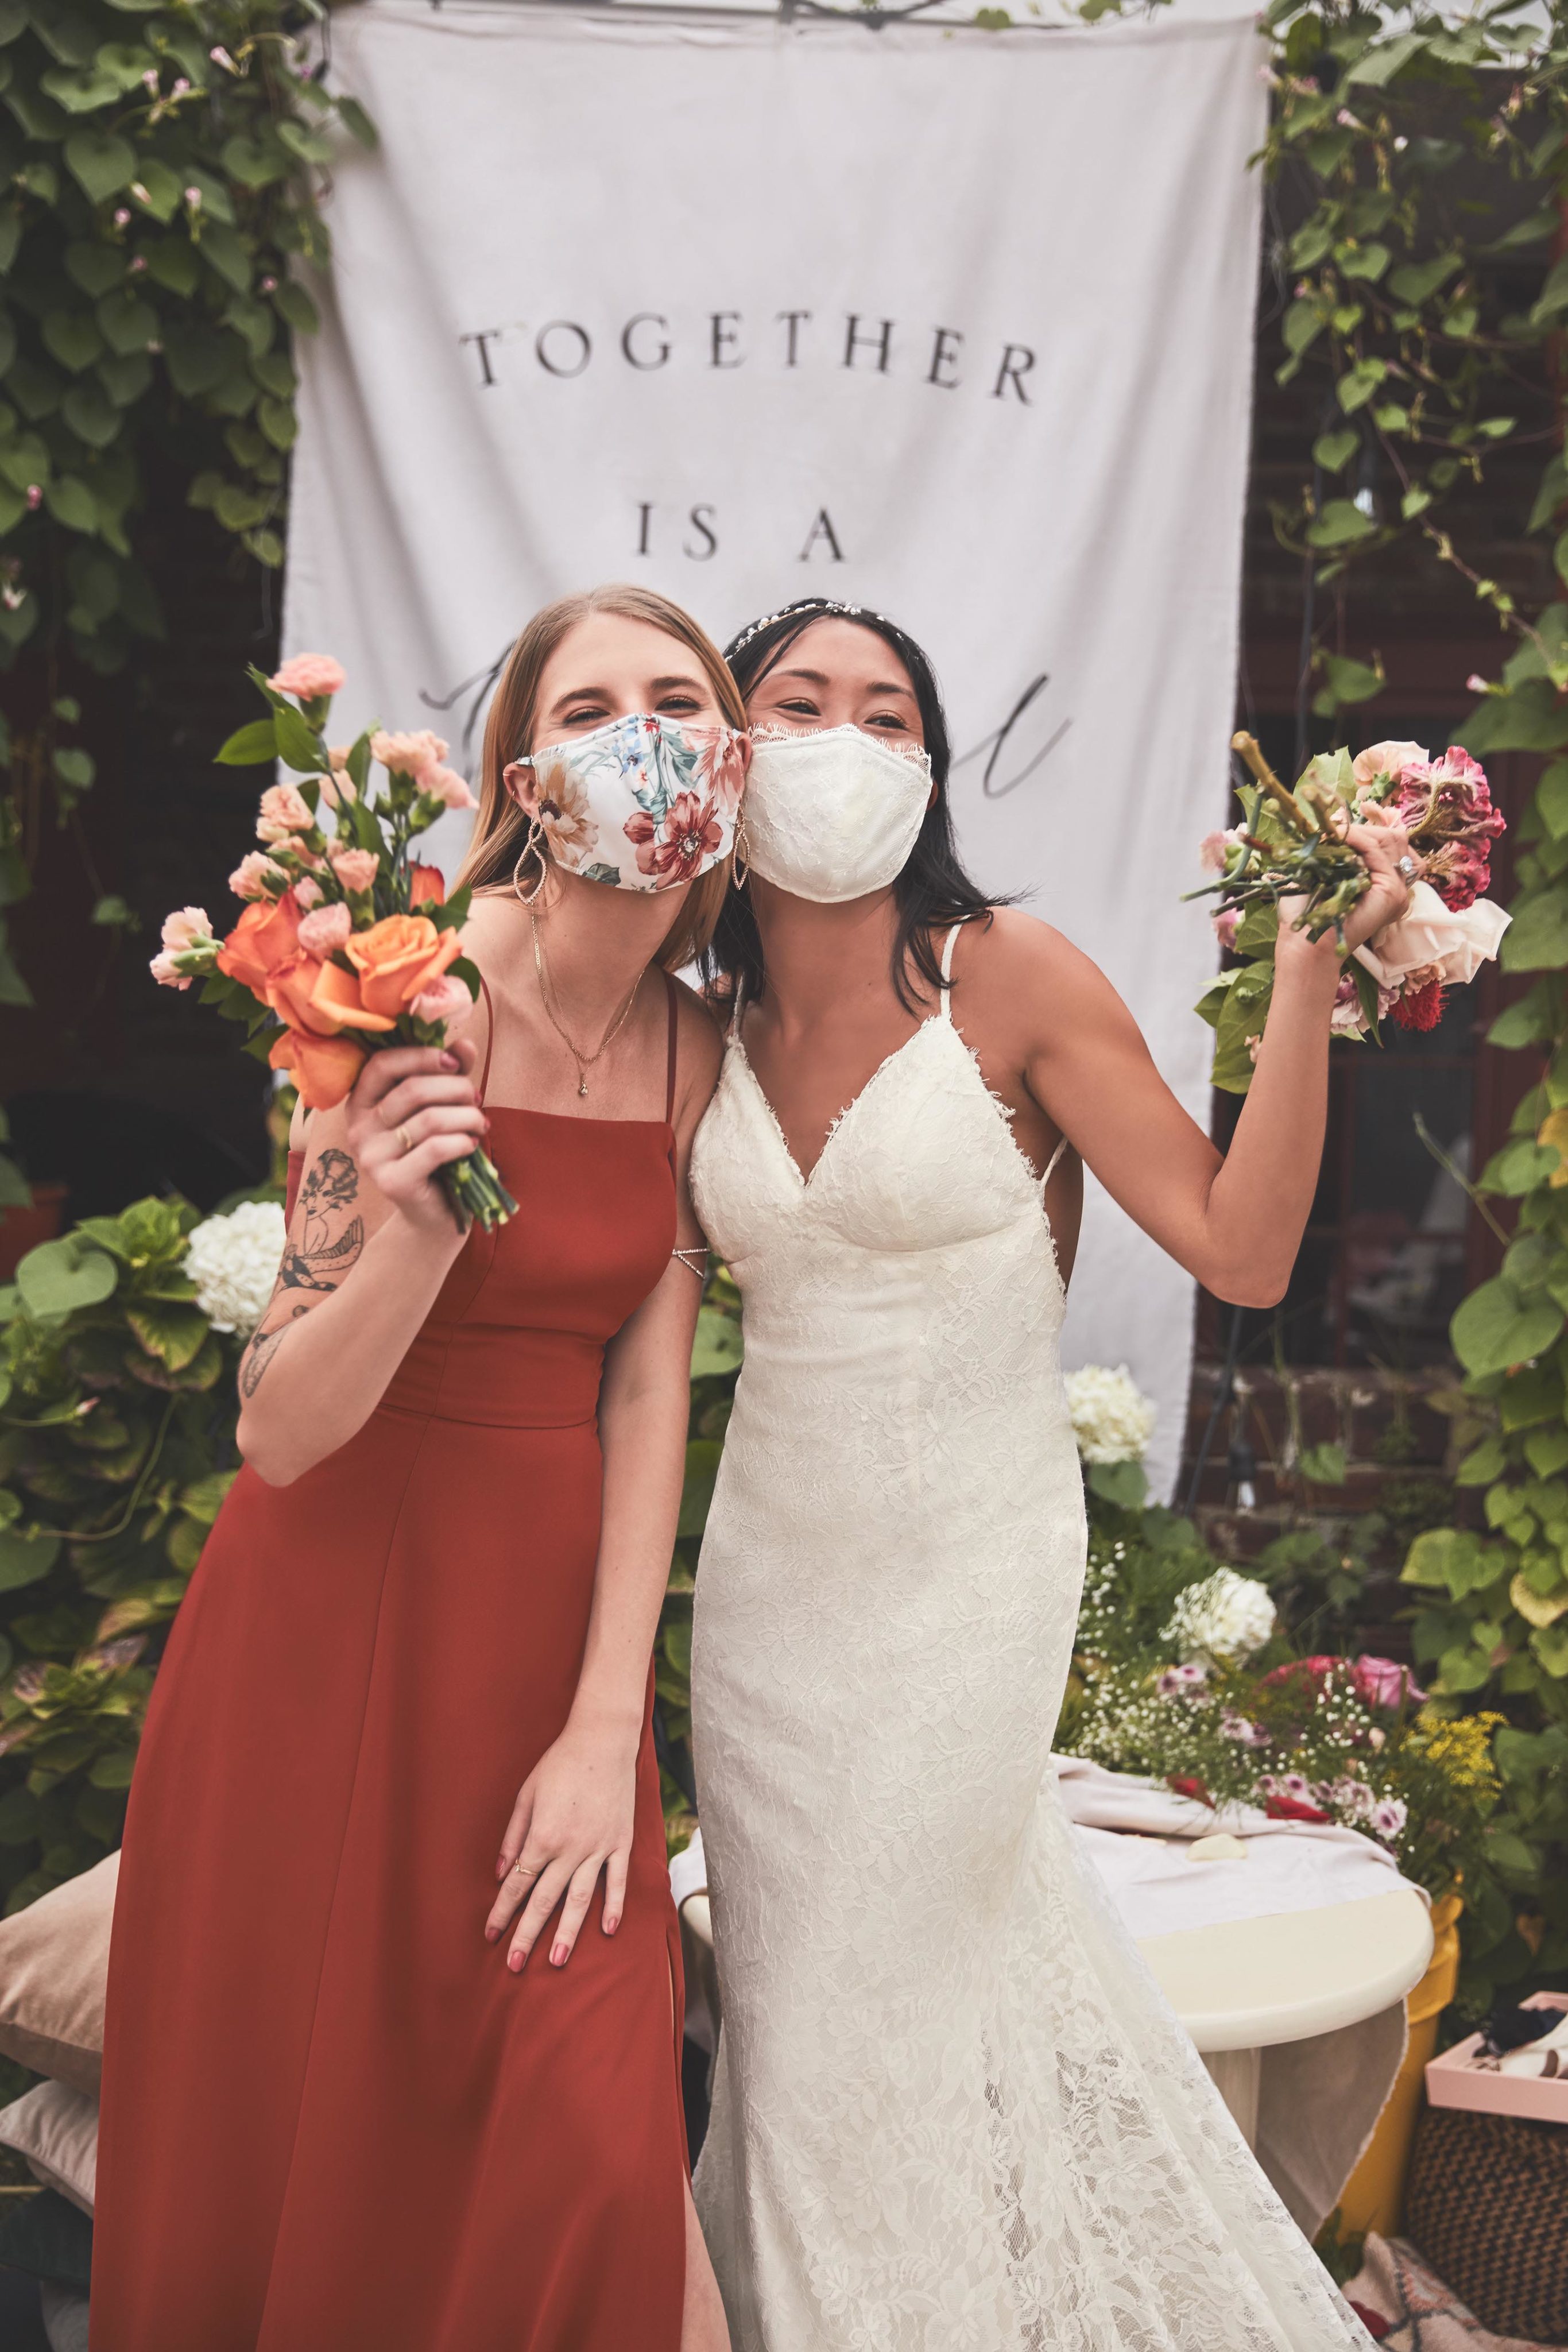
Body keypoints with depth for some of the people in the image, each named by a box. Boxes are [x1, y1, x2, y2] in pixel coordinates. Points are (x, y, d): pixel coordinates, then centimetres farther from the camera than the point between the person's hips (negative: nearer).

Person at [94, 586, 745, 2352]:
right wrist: (411, 1231, -34)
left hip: (558, 1600, 4)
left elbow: (647, 1391, 0)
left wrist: (608, 1726, -5)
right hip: (339, 1605, -3)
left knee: (588, 2155, 0)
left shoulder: (696, 1047, 1)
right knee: (281, 2150, 9)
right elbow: (277, 1430, -16)